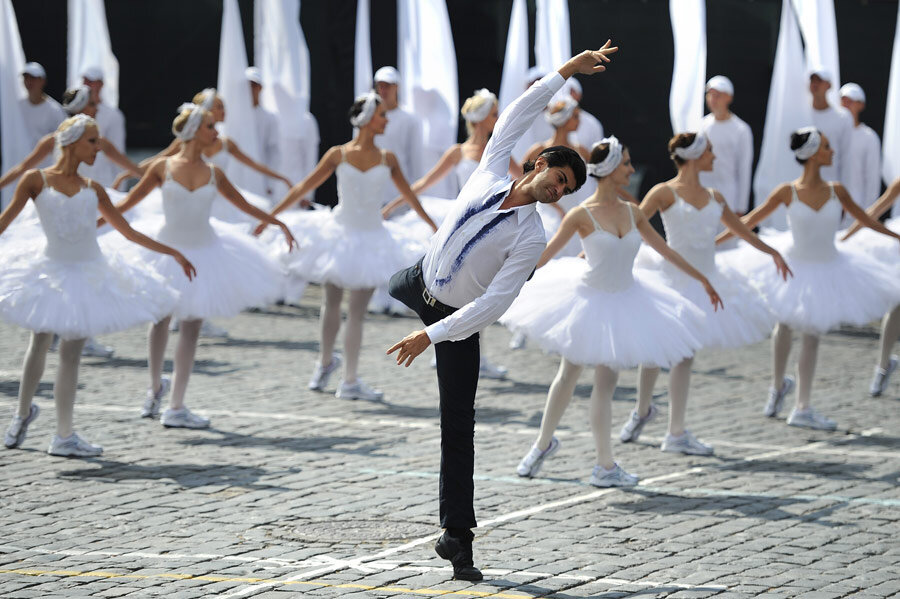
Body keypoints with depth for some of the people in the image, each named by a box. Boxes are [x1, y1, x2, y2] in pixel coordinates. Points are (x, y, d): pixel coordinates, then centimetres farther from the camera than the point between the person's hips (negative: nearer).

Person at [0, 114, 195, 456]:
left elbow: (128, 232, 9)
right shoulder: (36, 180, -5)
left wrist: (173, 253, 8)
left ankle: (64, 436, 5)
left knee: (71, 352, 2)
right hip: (51, 273, -2)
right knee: (39, 345, 10)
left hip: (87, 275, 2)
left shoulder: (92, 189, 3)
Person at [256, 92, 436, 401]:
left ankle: (351, 381, 4)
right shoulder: (338, 155, -6)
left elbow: (408, 195, 11)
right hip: (339, 233, -1)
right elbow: (304, 187, -1)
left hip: (371, 238, 1)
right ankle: (325, 361, 32)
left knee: (358, 309, -1)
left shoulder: (387, 159, -1)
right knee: (332, 302, 11)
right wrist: (270, 217, -1)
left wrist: (432, 225, 16)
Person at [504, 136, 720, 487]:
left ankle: (605, 465, 8)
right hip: (589, 301, -4)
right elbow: (545, 254, -15)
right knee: (568, 377, 10)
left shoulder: (632, 212, -2)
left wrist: (702, 280, 14)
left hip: (624, 303, 4)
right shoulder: (583, 215, -16)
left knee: (605, 383, 5)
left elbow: (664, 249, 9)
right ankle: (544, 442, 29)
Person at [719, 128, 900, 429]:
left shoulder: (836, 191, -11)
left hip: (828, 270, 2)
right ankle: (778, 384, 42)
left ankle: (803, 408, 13)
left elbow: (864, 218, 4)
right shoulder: (787, 192, -18)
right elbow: (750, 220, -10)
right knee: (785, 325, 18)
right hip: (795, 267, -2)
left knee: (811, 334, 7)